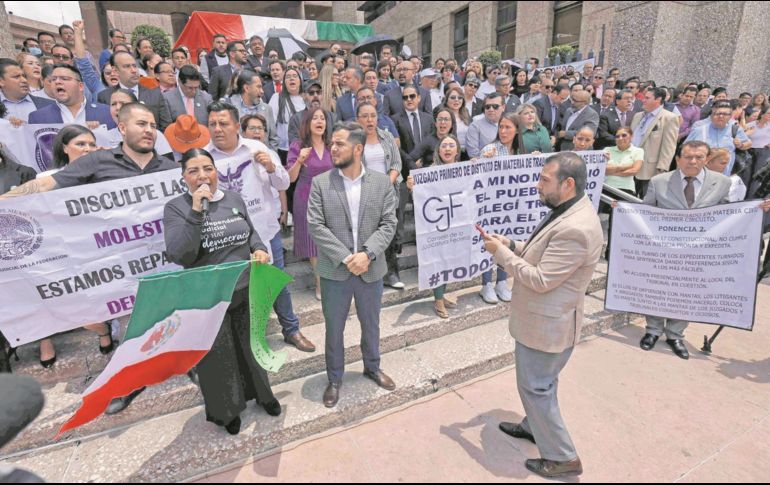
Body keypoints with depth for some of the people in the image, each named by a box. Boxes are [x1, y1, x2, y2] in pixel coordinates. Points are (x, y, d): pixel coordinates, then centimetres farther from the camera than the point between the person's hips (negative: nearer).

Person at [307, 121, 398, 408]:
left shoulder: (382, 182, -1)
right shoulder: (320, 183, -4)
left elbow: (388, 224, -5)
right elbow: (316, 226, -10)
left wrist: (367, 254, -19)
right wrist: (345, 258, -18)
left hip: (371, 269, 1)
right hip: (334, 271, -1)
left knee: (371, 324, 19)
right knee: (334, 328, 13)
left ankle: (372, 367, 44)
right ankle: (334, 379, 34)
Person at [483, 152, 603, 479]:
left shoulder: (575, 229, -30)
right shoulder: (568, 212, 3)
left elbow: (540, 279, -28)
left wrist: (500, 252, -19)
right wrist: (511, 245, 0)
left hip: (547, 325, -10)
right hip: (542, 318, 10)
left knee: (535, 387, 7)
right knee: (540, 381, 26)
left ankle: (563, 457, 25)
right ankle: (535, 426, 48)